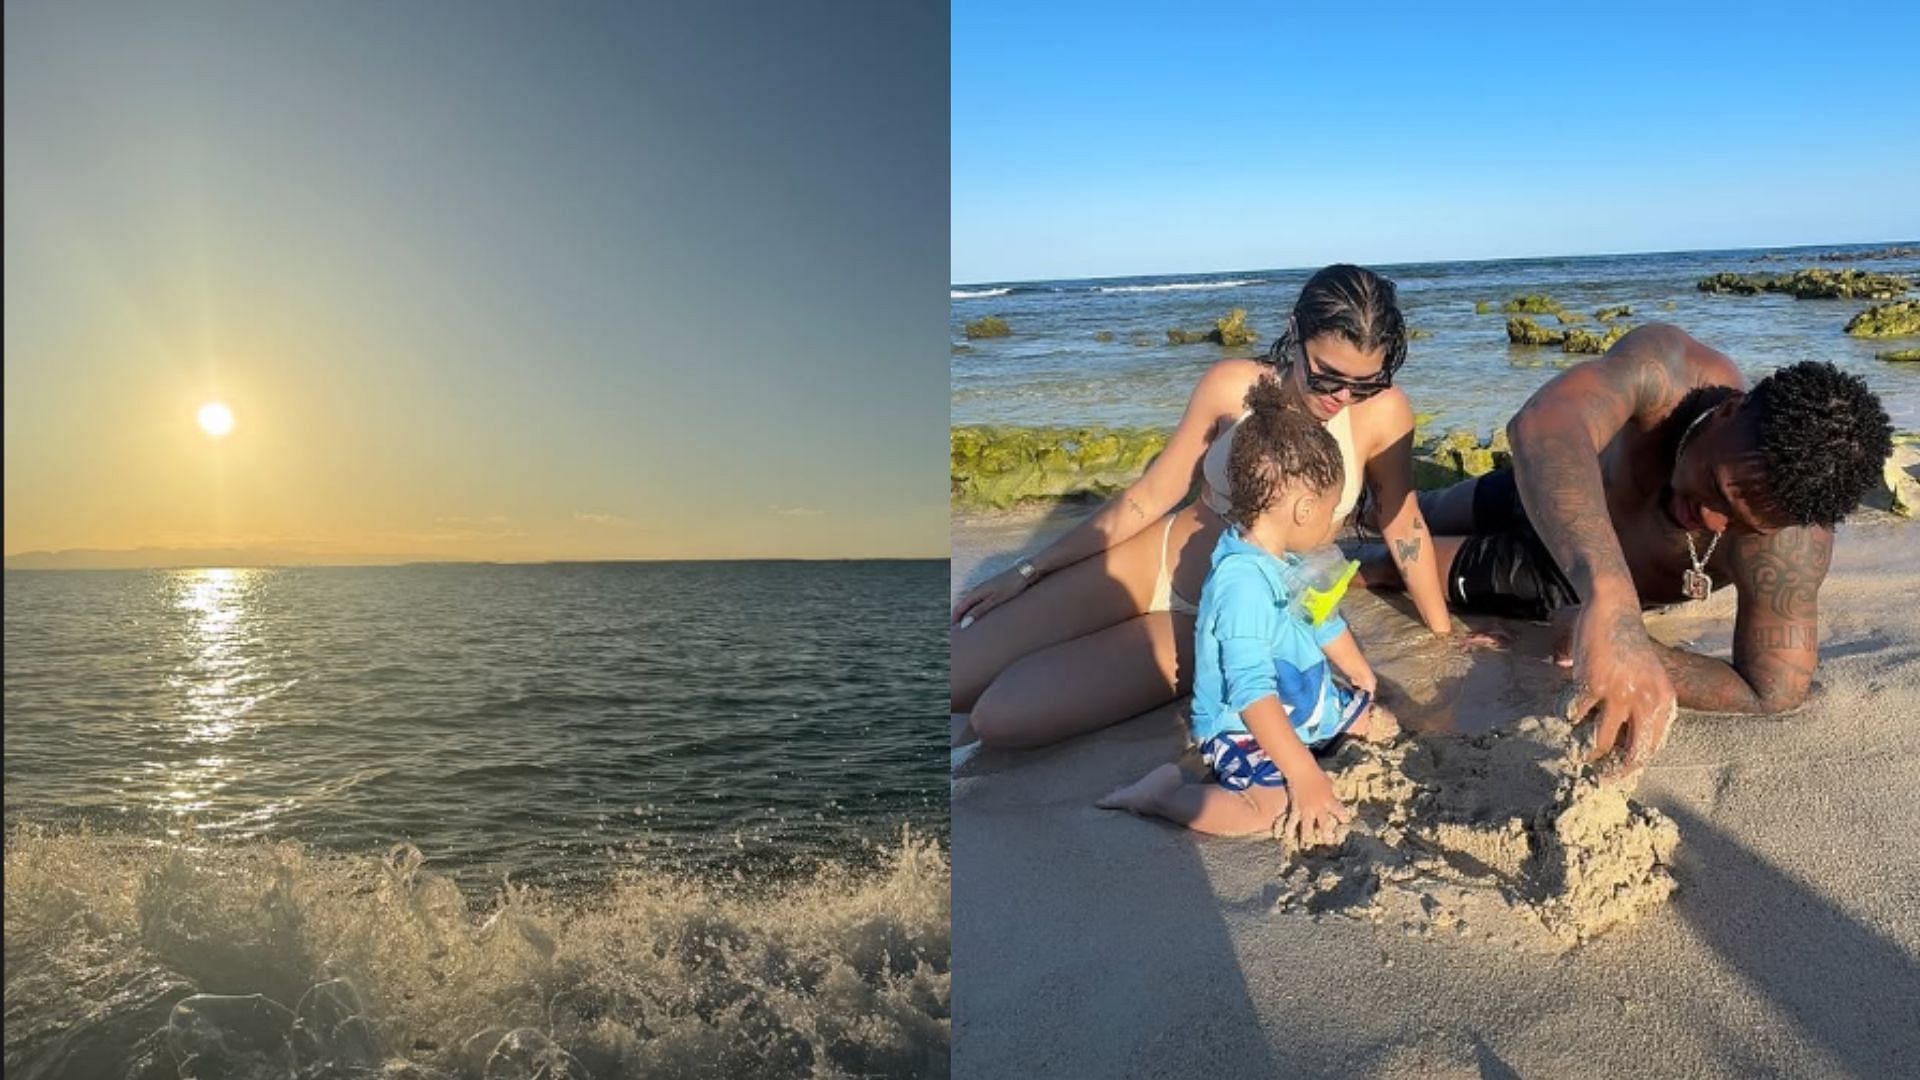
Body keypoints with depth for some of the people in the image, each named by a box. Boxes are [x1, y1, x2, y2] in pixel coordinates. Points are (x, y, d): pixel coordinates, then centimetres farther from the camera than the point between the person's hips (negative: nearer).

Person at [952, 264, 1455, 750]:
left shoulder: (1383, 412, -18)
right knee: (959, 670, -10)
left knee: (1005, 714, -21)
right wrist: (1030, 569, -3)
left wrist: (1443, 633, 8)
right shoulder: (1232, 386, -12)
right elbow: (1150, 495, -4)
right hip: (1152, 561, 2)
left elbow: (1402, 521, -2)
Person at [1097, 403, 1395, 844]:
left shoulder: (1284, 563, 2)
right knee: (1270, 806, -31)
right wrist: (1303, 774, -37)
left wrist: (1362, 680, 32)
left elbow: (1323, 622, 21)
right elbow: (1251, 693, -35)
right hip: (1244, 729, -10)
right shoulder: (1244, 581, -31)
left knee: (1377, 721, 18)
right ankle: (1163, 793, -9)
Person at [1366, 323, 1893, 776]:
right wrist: (1607, 595, -74)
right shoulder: (1667, 370, -40)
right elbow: (1542, 424, -61)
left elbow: (1772, 692, -32)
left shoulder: (1788, 543, -40)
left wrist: (1629, 644, -41)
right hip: (1541, 495, 1)